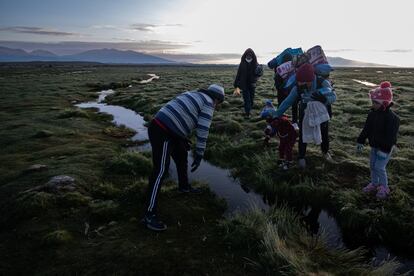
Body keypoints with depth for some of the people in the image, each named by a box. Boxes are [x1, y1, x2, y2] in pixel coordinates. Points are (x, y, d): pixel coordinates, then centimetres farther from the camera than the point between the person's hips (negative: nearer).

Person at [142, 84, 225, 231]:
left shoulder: (191, 95, 23)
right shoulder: (208, 104, -3)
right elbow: (203, 131, -8)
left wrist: (183, 139, 34)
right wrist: (199, 155, -2)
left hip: (161, 127, 10)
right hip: (162, 133, -10)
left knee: (181, 156, 25)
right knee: (161, 170, -10)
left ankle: (183, 186, 47)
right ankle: (149, 215, -7)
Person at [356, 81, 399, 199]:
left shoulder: (391, 117, -24)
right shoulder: (373, 113, 0)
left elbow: (390, 136, -24)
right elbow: (366, 129, 8)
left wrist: (384, 150, -24)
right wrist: (360, 141, 7)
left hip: (385, 148, -7)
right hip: (374, 145, 8)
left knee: (379, 167, -5)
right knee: (372, 165, 15)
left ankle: (384, 187, 14)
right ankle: (374, 184, 33)